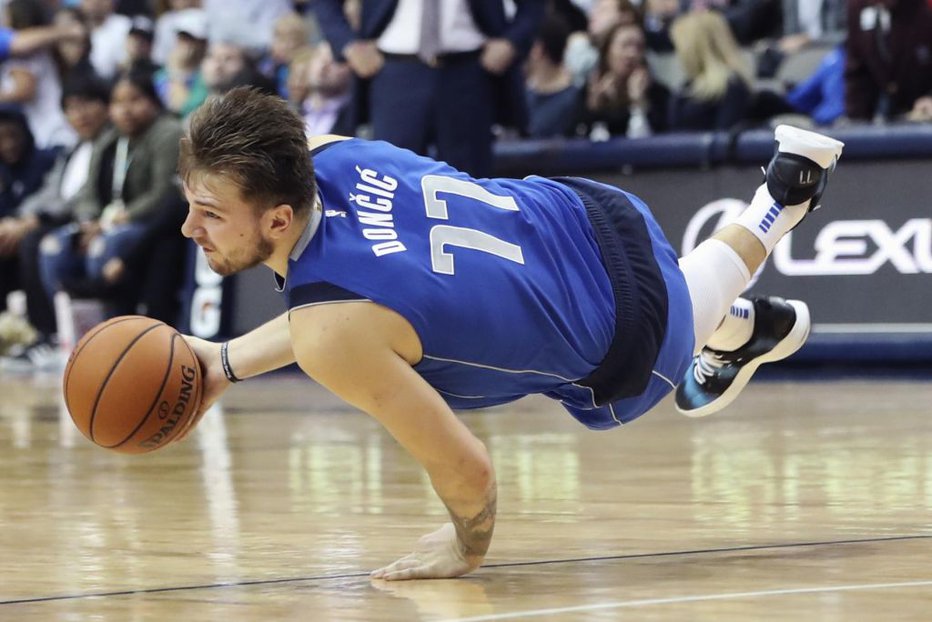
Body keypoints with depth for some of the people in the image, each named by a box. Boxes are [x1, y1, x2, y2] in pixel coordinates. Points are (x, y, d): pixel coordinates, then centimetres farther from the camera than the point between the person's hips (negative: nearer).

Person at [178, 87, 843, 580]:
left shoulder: (328, 337, -41)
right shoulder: (324, 153, -20)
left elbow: (467, 468, -33)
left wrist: (468, 548, -12)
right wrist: (229, 362, -5)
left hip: (626, 348, -4)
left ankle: (783, 200, 57)